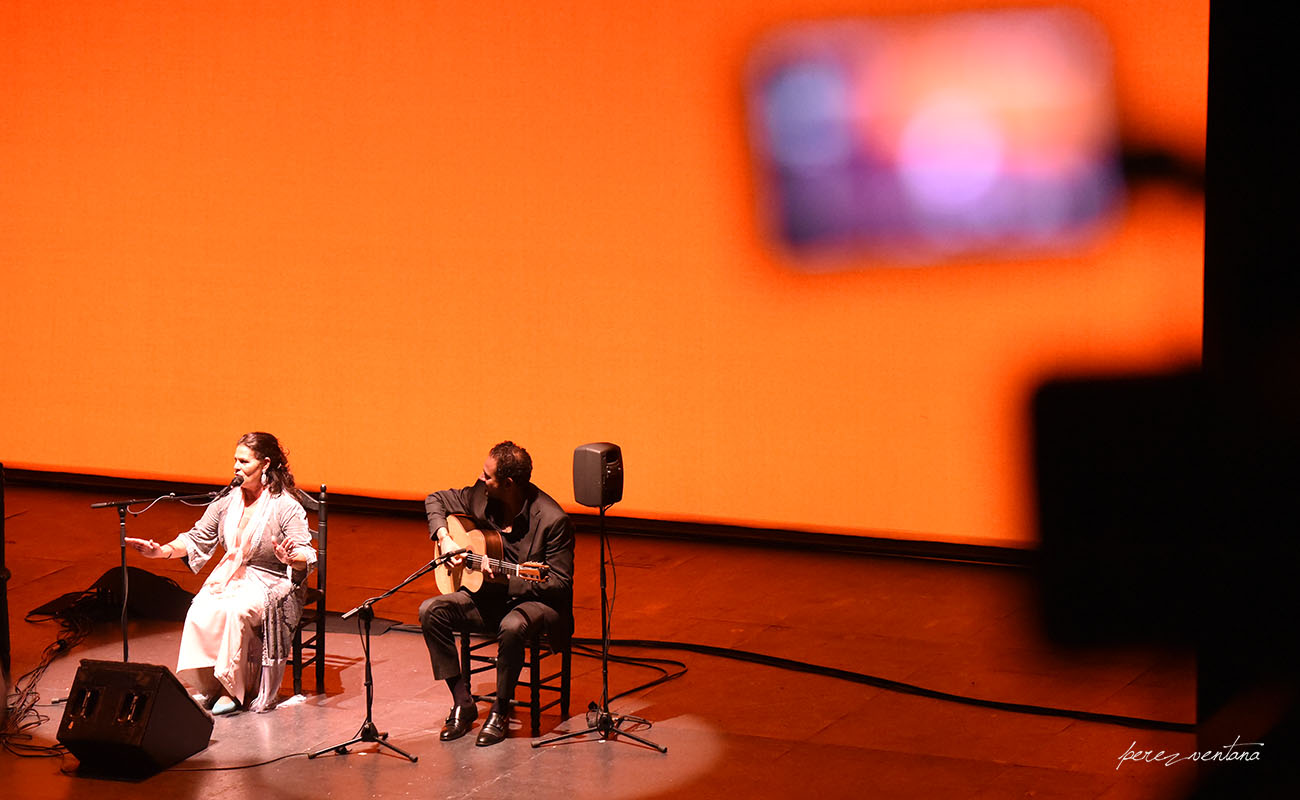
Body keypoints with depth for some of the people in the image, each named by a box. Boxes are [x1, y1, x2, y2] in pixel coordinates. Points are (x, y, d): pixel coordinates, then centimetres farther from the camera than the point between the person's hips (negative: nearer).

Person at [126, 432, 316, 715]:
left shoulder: (286, 507, -9)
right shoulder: (227, 501, 7)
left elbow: (307, 557, -17)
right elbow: (197, 539, 13)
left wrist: (290, 558, -41)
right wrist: (164, 551, -3)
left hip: (270, 585, -5)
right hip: (228, 579, 5)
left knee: (233, 611, -36)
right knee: (199, 614, -27)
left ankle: (232, 689, -24)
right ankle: (209, 686, -16)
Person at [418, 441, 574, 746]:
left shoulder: (552, 520, -22)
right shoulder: (480, 496, -5)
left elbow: (560, 583, -19)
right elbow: (435, 500, 13)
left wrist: (507, 580, -28)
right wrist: (443, 537, -6)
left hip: (537, 601, -6)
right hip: (489, 598, 6)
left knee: (512, 626, -39)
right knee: (431, 611, -17)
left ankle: (501, 712, -17)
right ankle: (463, 704, -9)